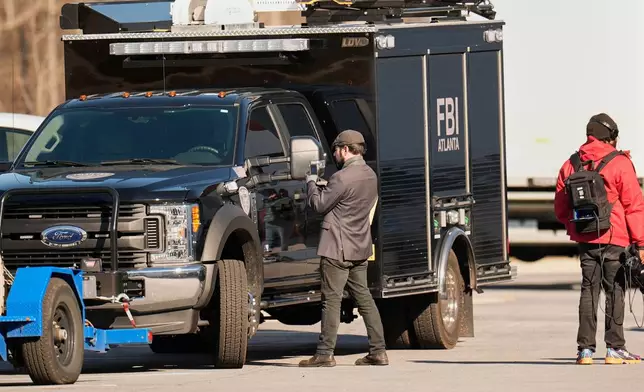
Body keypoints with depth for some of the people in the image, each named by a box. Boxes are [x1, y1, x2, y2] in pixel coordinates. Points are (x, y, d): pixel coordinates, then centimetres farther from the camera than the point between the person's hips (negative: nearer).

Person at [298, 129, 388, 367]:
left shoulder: (342, 178, -19)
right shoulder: (370, 176, 10)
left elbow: (319, 205, -11)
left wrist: (311, 184, 5)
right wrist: (323, 188, 16)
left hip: (338, 248, -8)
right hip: (360, 247, 8)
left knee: (331, 300, -5)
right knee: (363, 297, 11)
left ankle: (325, 354, -4)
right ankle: (378, 351, 9)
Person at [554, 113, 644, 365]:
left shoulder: (570, 166, 8)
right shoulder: (619, 164, -6)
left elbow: (560, 208, 14)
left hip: (585, 240, 4)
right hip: (614, 240, -4)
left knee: (588, 290, 8)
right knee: (615, 291, 1)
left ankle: (585, 349, 4)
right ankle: (614, 348, 0)